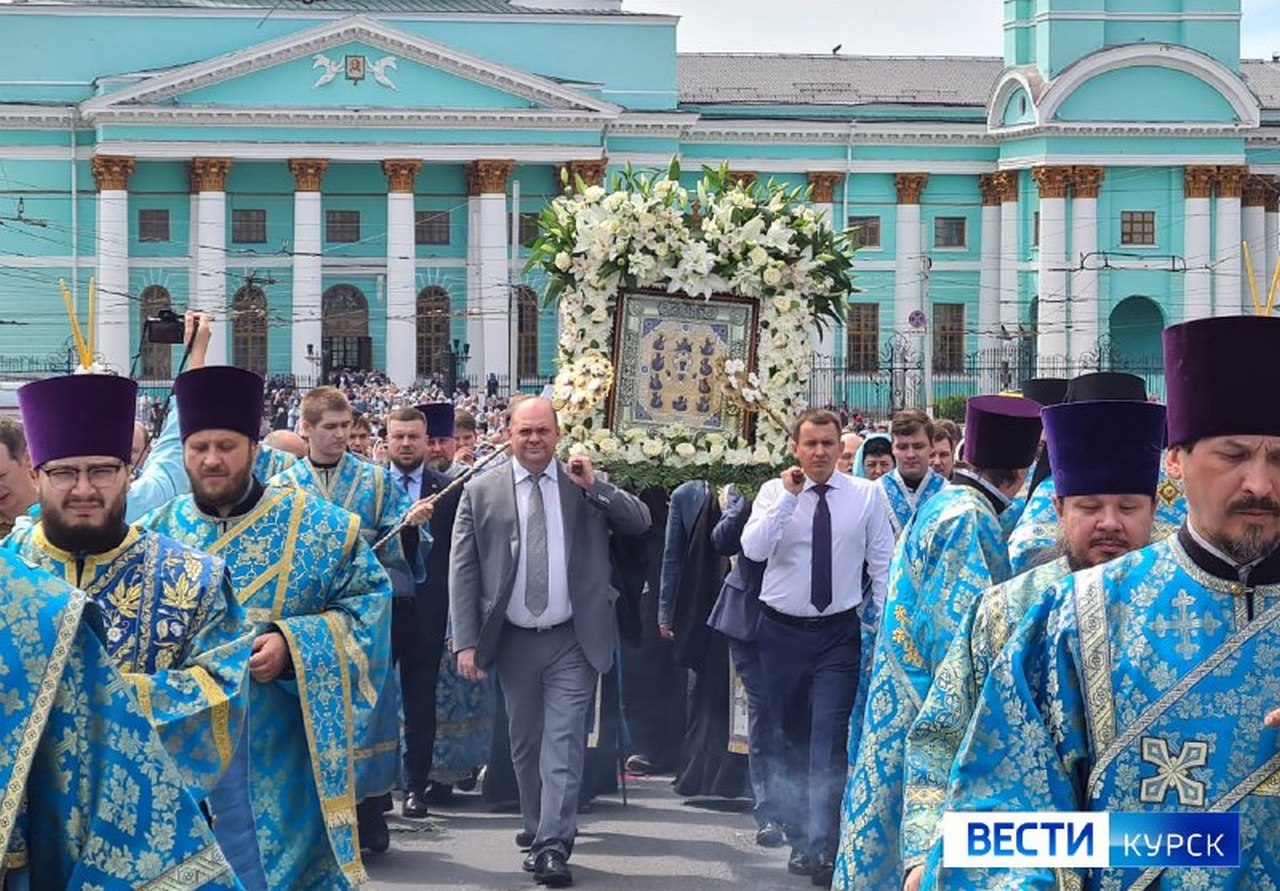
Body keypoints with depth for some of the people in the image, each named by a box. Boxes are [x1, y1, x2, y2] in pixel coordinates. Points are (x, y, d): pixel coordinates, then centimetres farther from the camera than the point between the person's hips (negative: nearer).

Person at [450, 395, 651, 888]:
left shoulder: (588, 486, 3)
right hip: (513, 641, 2)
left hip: (573, 642, -1)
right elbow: (463, 572, -1)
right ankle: (538, 834, 26)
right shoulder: (480, 492, 0)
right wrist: (466, 642, -7)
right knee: (526, 746, 13)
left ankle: (554, 848, -9)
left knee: (563, 746, -7)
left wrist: (594, 487, -15)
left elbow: (640, 523, -3)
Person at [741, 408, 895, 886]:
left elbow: (883, 564, 2)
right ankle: (799, 838, 22)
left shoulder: (867, 495, -1)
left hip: (838, 634, -2)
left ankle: (823, 847, -15)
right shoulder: (775, 492, 0)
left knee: (828, 738, -14)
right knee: (793, 739, 10)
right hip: (782, 632, 2)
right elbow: (753, 549, -15)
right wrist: (788, 497, -19)